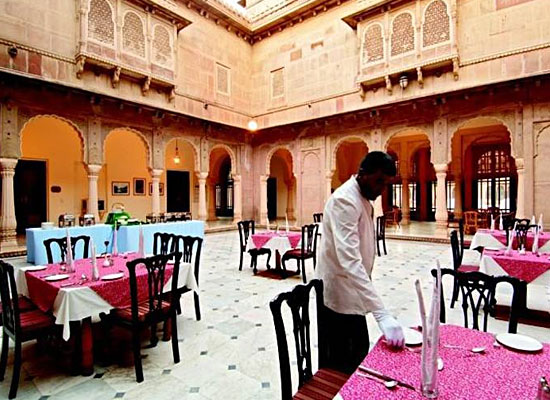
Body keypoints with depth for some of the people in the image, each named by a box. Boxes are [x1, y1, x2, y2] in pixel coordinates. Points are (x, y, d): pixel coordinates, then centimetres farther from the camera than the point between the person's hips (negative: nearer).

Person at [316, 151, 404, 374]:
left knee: (360, 352, 22)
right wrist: (381, 313, -39)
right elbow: (349, 260, -36)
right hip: (338, 295, -10)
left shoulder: (363, 198, 7)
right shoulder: (345, 200, -25)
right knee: (340, 366, 6)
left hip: (350, 293, 10)